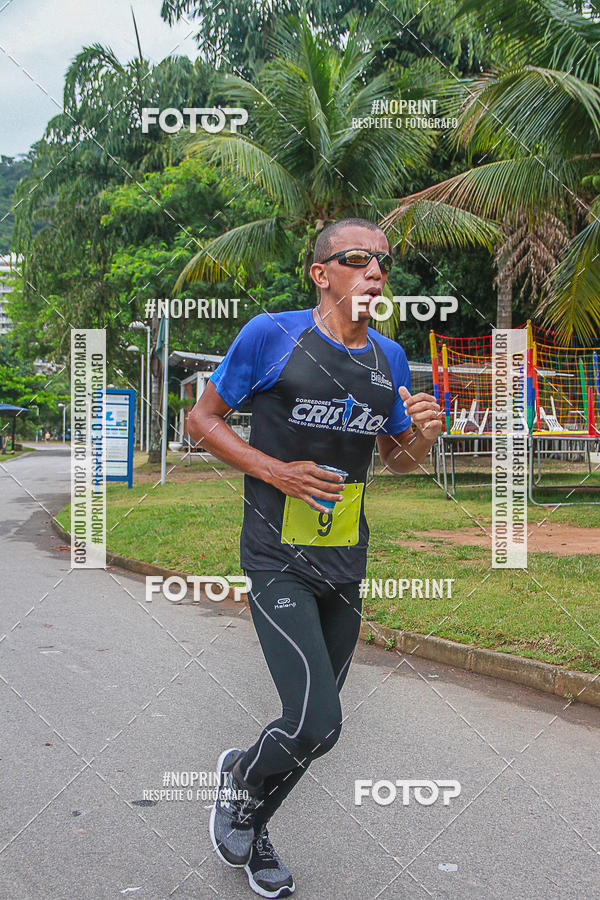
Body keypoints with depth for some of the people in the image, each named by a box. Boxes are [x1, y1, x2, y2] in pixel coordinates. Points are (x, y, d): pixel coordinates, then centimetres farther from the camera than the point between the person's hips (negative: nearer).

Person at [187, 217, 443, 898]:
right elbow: (202, 419, -2)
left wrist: (423, 436, -6)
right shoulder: (272, 335, -9)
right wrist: (274, 470, -16)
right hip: (278, 560, -6)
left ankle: (250, 827, 40)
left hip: (346, 562, 6)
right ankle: (241, 776, 18)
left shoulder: (390, 358, 7)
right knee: (316, 723, -16)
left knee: (317, 723, 14)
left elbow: (396, 460, 17)